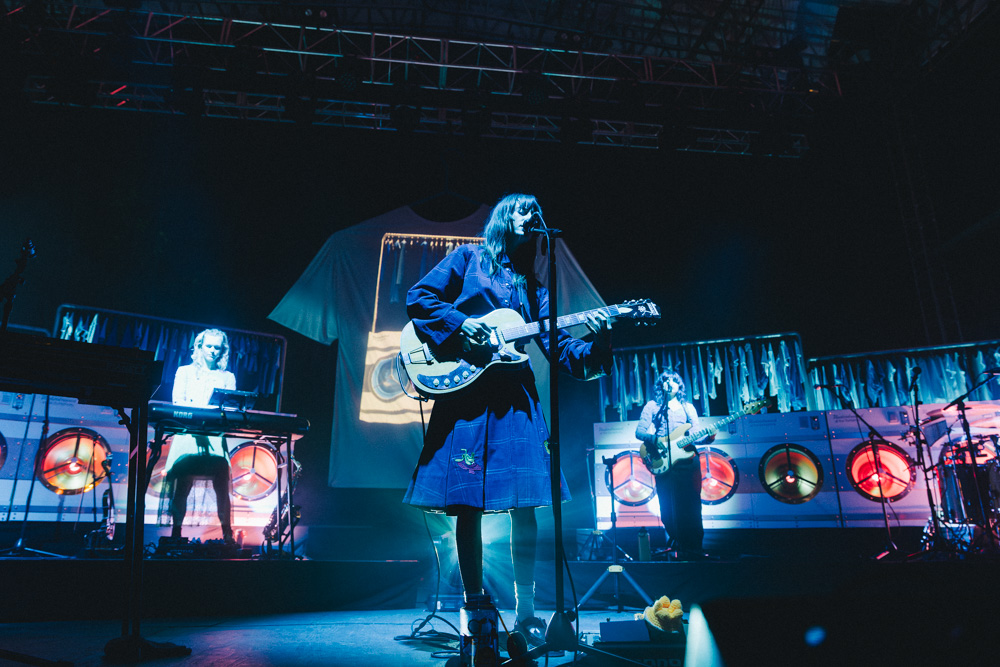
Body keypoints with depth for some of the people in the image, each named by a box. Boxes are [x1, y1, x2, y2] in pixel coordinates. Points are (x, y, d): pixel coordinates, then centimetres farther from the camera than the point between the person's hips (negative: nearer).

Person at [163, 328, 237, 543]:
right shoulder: (185, 371, 14)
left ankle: (227, 533, 2)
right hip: (189, 437, 0)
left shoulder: (228, 377, 16)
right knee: (182, 486, -5)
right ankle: (176, 531, 8)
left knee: (222, 487, -6)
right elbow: (178, 402, 2)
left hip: (216, 439, 1)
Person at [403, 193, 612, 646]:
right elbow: (419, 298, 4)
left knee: (525, 507, 0)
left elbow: (558, 346, 11)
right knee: (468, 507, 0)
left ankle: (525, 612, 13)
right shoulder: (468, 259, 12)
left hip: (516, 399, 4)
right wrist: (459, 323, -10)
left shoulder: (532, 287, 20)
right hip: (465, 393, -3)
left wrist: (595, 343, -7)